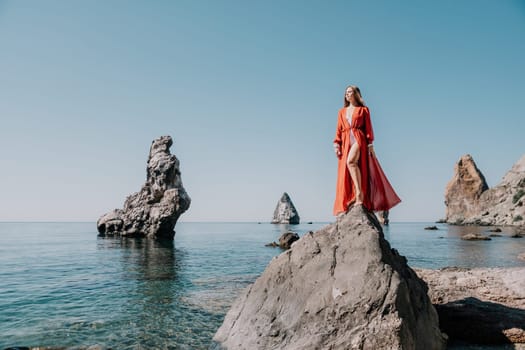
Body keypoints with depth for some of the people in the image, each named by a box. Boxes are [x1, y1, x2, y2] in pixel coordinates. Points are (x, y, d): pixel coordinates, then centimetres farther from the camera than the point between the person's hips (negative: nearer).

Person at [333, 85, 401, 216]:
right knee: (345, 174, -3)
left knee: (351, 161, -32)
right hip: (346, 142, 5)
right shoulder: (342, 112, 21)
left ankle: (359, 193, -30)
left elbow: (368, 128, 5)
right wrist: (336, 144, 3)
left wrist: (370, 145, -4)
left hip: (359, 139, -5)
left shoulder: (363, 110, 11)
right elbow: (338, 130, 16)